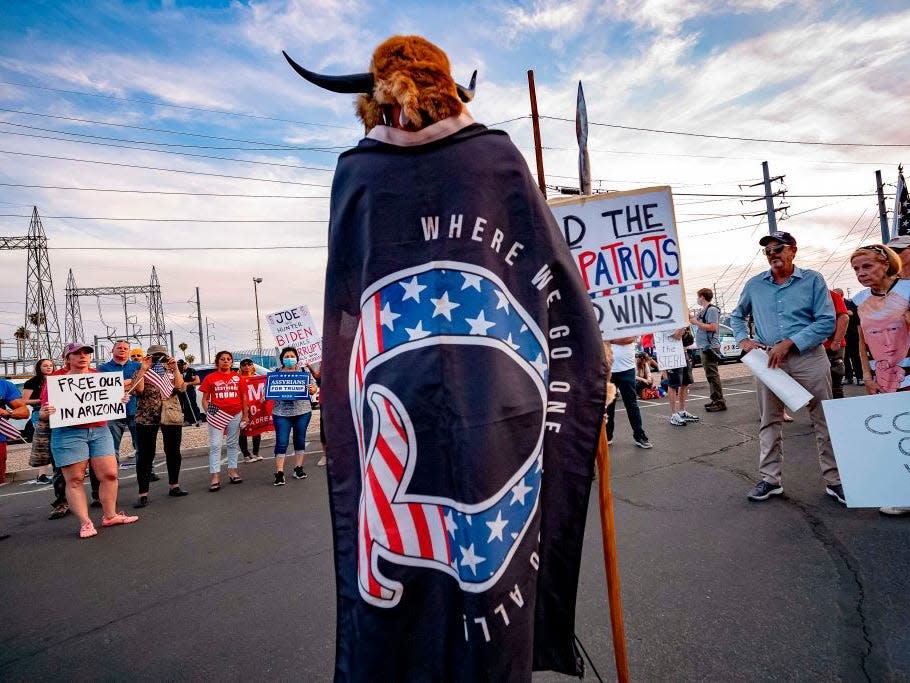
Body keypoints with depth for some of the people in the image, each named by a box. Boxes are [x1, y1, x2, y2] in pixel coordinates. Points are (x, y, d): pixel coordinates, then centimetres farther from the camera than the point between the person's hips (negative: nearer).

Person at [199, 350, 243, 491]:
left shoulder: (237, 377, 6)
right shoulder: (210, 378, 2)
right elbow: (205, 399, 5)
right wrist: (208, 413, -7)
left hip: (235, 414, 2)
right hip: (217, 414, -2)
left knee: (233, 443, 11)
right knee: (215, 445, -4)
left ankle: (232, 470, 21)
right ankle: (215, 476, -2)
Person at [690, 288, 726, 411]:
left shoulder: (712, 309, -11)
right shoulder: (703, 311, 15)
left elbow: (713, 327, -20)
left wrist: (696, 322, -15)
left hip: (710, 347, -10)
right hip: (704, 347, 10)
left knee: (712, 375, -8)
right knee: (710, 375, 14)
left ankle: (720, 402, -5)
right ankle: (715, 400, 21)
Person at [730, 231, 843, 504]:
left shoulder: (812, 279, 0)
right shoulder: (754, 285, 8)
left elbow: (826, 321, -7)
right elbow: (737, 316, 21)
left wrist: (788, 343, -16)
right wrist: (743, 339, 1)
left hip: (808, 358, -2)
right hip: (767, 360, 3)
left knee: (824, 421, 4)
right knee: (769, 423, 8)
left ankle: (834, 480, 17)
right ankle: (770, 479, 18)